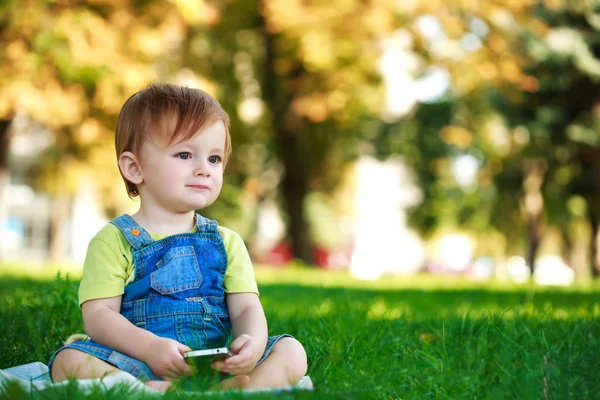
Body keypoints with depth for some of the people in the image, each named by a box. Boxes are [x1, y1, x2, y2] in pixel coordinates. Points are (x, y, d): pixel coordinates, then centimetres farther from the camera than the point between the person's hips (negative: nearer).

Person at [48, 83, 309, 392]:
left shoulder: (226, 242, 15)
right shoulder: (113, 240, 4)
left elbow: (247, 308, 6)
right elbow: (98, 315, -6)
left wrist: (252, 341, -19)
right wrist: (149, 346, -25)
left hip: (217, 368, 4)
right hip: (143, 368, -3)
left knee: (291, 352, -18)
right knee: (69, 361, -28)